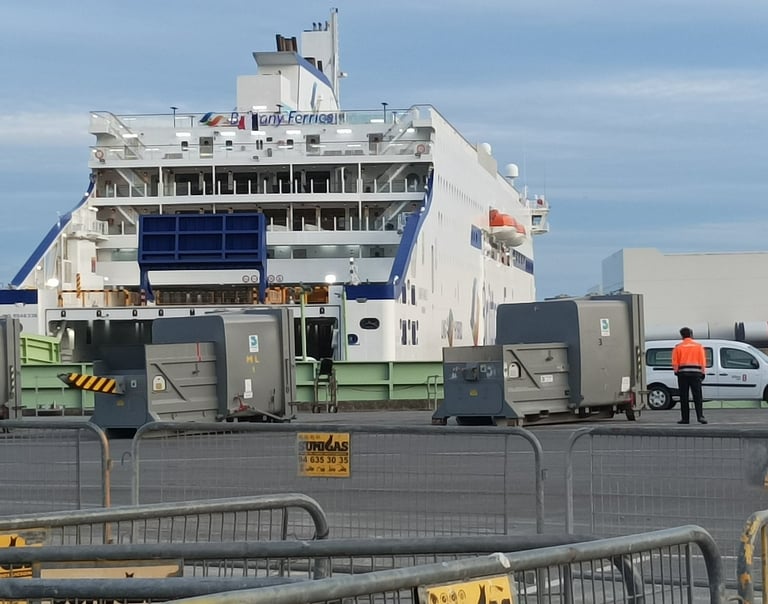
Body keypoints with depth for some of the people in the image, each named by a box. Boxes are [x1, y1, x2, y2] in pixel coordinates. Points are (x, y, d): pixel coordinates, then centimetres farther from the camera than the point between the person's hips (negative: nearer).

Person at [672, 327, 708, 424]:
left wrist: (676, 372, 9)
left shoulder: (678, 347, 3)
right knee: (697, 396, -2)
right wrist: (703, 373, 6)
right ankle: (700, 416, -14)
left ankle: (685, 418, 1)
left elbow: (675, 363, -1)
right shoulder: (699, 346, 5)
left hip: (683, 372, 0)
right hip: (695, 372, 0)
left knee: (684, 397, 3)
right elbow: (703, 362, 1)